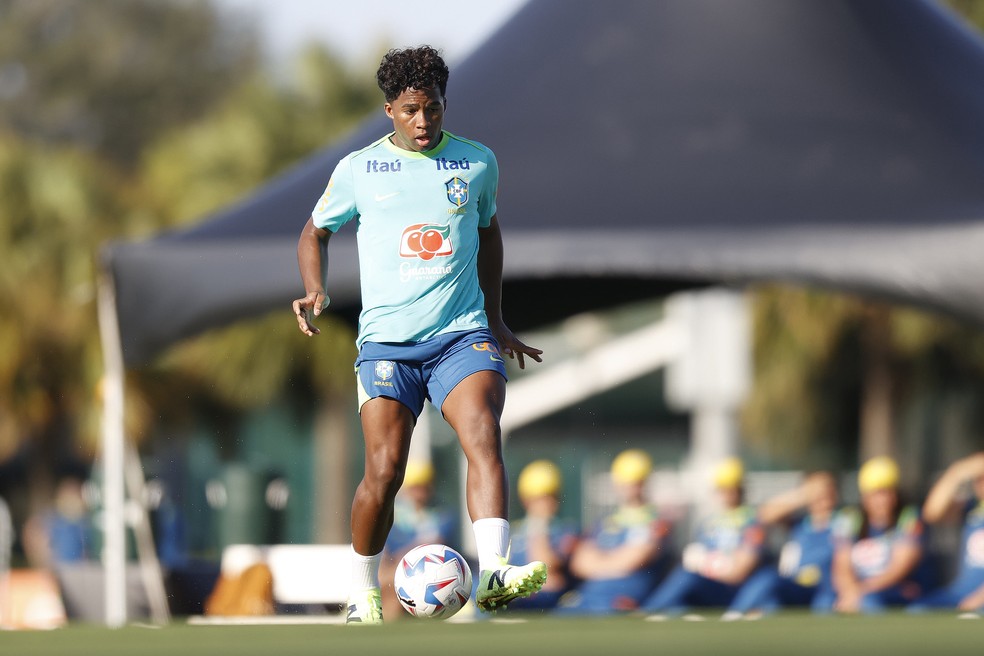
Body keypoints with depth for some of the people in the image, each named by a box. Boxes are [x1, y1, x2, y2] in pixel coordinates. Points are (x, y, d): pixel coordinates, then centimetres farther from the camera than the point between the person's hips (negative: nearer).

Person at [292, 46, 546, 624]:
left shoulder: (478, 163, 9)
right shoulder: (359, 170, 5)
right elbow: (316, 233, 20)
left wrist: (496, 319, 29)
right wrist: (315, 292, 0)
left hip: (463, 334, 1)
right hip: (388, 340, -1)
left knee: (484, 439, -26)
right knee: (384, 471, -12)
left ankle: (494, 574, -39)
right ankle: (364, 593, 10)